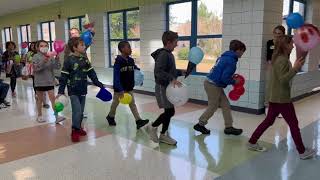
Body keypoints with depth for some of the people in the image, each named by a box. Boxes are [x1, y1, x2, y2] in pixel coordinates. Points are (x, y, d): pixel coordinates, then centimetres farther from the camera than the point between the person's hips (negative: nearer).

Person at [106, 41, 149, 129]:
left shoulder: (131, 60, 1)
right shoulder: (118, 62, -19)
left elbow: (135, 68, 18)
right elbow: (116, 77, -23)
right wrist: (120, 90, -26)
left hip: (129, 88, 5)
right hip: (119, 88, -5)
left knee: (132, 104, 2)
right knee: (115, 103, 14)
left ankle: (138, 120, 0)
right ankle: (110, 117, 37)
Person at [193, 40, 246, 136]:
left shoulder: (225, 56, 12)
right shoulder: (231, 61, -17)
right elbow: (224, 78, -22)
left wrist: (231, 77, 16)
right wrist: (234, 82, -4)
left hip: (211, 82, 10)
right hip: (213, 85, -10)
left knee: (226, 105, 12)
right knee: (212, 107, 6)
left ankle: (229, 127, 19)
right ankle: (200, 124, 20)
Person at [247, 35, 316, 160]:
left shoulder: (278, 58, 11)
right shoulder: (282, 60, -19)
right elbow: (283, 80, -24)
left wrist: (295, 66, 10)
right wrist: (295, 68, -25)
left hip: (275, 97, 9)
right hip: (282, 98, -9)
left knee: (268, 121, 15)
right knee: (293, 124, 4)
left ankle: (252, 143, 19)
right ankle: (302, 152, 18)